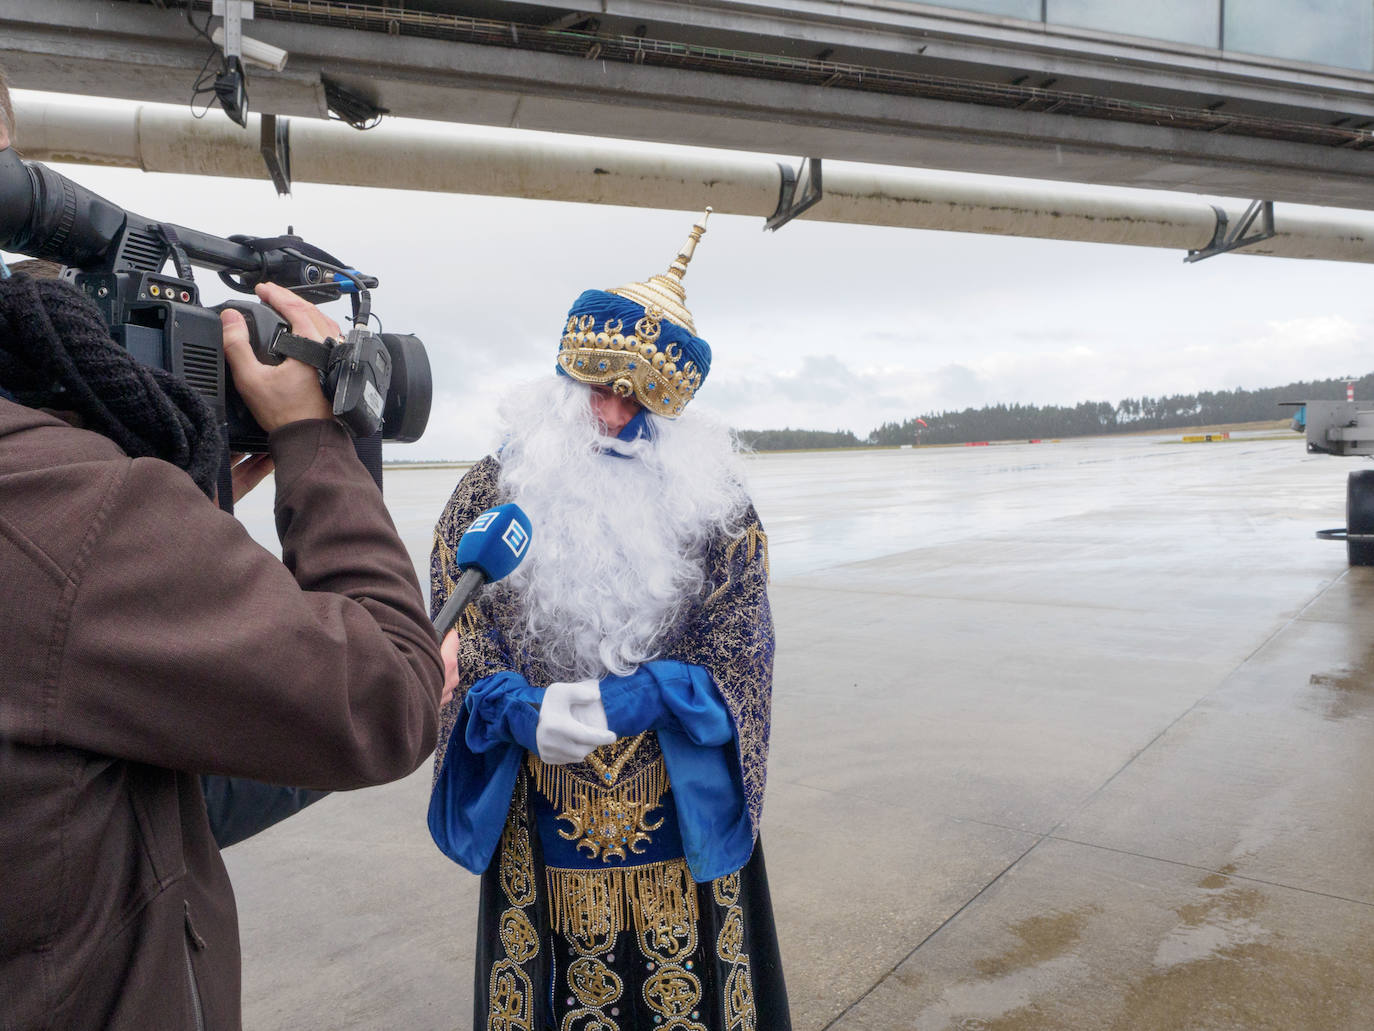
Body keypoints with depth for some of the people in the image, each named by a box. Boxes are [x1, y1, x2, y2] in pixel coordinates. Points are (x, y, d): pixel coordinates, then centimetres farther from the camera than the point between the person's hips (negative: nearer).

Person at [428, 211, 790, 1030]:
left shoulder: (714, 498, -1)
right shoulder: (494, 491, -1)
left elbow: (741, 649, -4)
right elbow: (454, 636, -3)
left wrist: (634, 699, -18)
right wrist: (521, 710, -21)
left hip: (681, 803, 0)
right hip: (544, 811, 0)